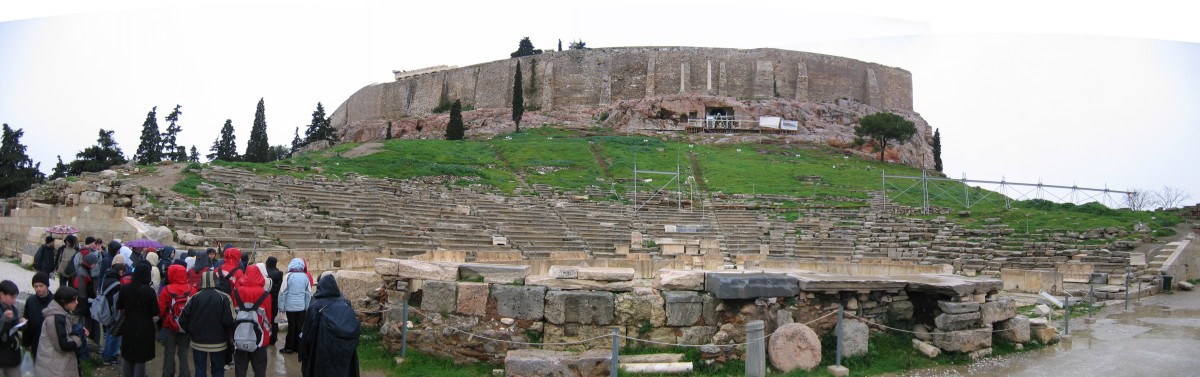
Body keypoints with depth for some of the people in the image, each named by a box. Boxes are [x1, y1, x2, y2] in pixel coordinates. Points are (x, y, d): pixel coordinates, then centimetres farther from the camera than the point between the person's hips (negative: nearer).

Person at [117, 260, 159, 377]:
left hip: (128, 327, 4)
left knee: (127, 357, 18)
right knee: (140, 359, 6)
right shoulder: (149, 291, -19)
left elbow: (119, 307, 6)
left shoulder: (125, 288, -8)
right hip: (144, 328, -4)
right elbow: (155, 312, -15)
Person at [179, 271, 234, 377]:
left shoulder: (194, 298, -8)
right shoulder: (224, 298, -14)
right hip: (218, 343, -1)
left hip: (198, 342, 1)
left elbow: (182, 319, -7)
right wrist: (226, 335, 2)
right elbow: (229, 321, -18)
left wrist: (191, 332, 9)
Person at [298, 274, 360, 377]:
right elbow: (357, 331, 2)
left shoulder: (315, 307, -11)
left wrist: (304, 356, 2)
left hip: (321, 357, -3)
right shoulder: (346, 305, -1)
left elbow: (307, 335, -8)